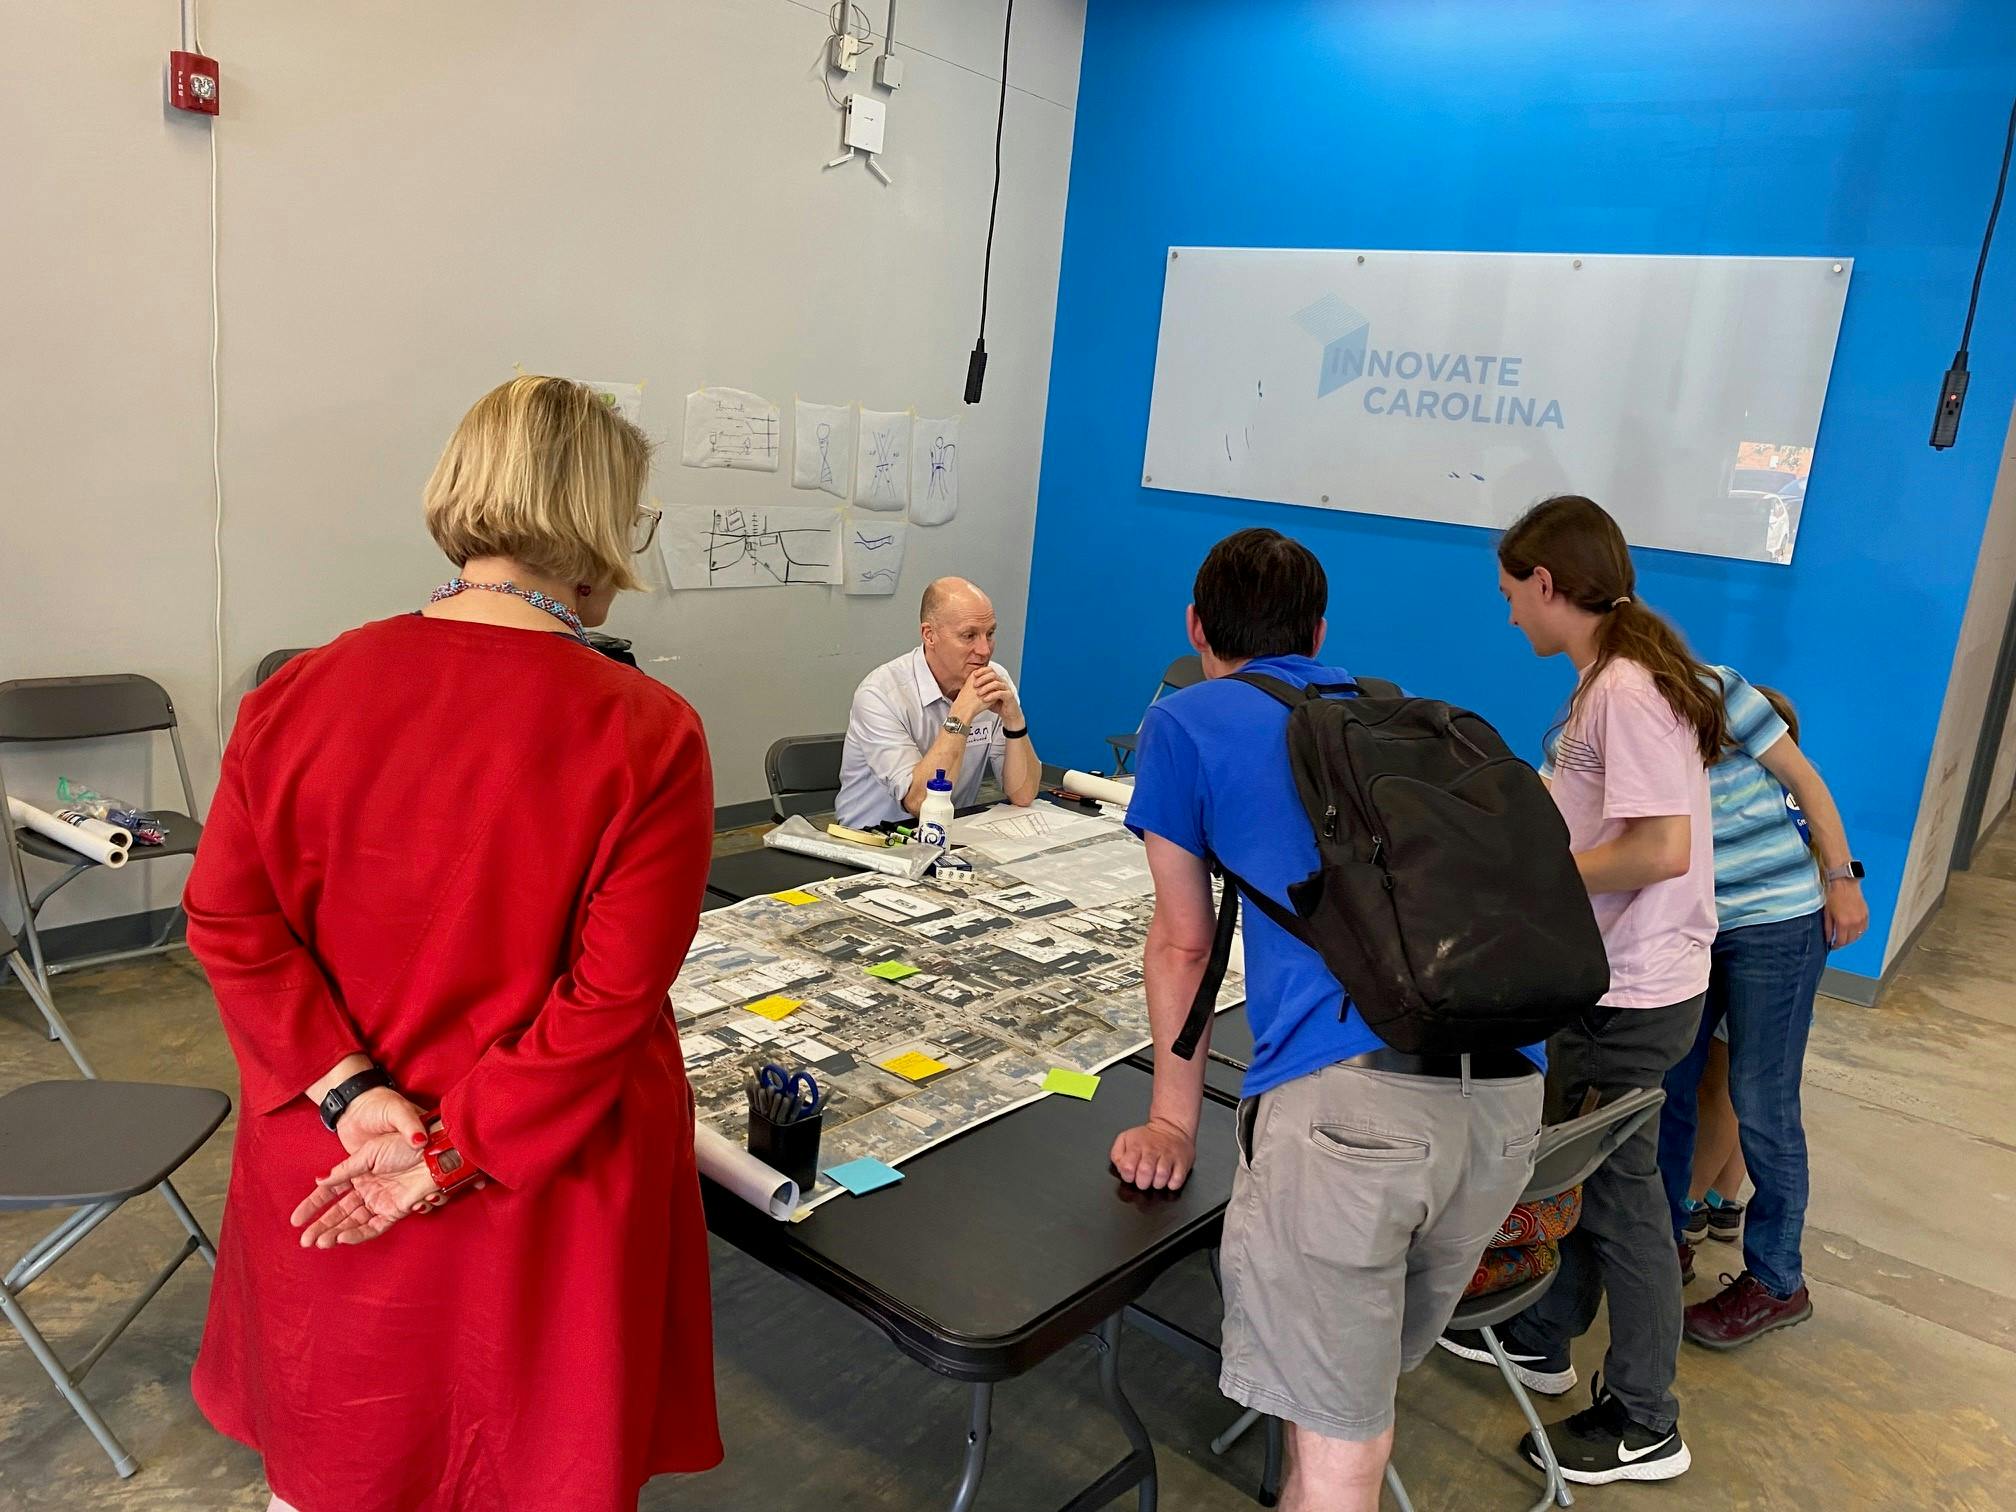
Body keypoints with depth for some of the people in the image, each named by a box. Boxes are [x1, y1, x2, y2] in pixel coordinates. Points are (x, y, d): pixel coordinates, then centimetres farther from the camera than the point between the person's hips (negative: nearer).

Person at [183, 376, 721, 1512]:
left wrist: (348, 1093, -9)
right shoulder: (649, 735, -20)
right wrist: (456, 1159, -15)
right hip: (546, 1204, -3)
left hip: (326, 1173, 4)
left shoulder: (301, 693, -9)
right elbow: (615, 996, -21)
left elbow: (229, 921, -7)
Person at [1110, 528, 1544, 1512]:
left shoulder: (1185, 723, 14)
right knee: (1365, 1385, 22)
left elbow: (1183, 943, 17)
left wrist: (1173, 1121, 27)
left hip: (1349, 1091, -6)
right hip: (1507, 1093, 6)